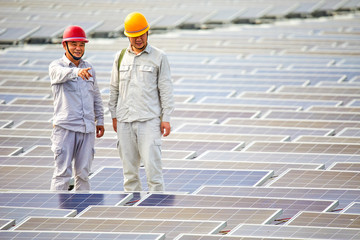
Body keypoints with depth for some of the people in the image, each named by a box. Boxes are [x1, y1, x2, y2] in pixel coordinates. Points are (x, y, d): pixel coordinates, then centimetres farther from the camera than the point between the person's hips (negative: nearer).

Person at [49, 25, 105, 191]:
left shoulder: (88, 68, 14)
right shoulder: (56, 67, -4)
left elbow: (96, 96, 23)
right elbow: (62, 73, -29)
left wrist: (100, 121, 19)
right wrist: (77, 72, -49)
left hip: (87, 128, 5)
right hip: (65, 127, -5)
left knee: (83, 173, 6)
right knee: (62, 173, -9)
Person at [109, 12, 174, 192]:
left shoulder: (159, 57, 2)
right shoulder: (120, 57, 11)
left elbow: (165, 90, 1)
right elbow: (114, 88, 16)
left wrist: (166, 118, -4)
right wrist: (114, 116, 11)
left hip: (149, 120, -3)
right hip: (124, 122, 4)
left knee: (152, 164, -10)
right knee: (129, 167, 5)